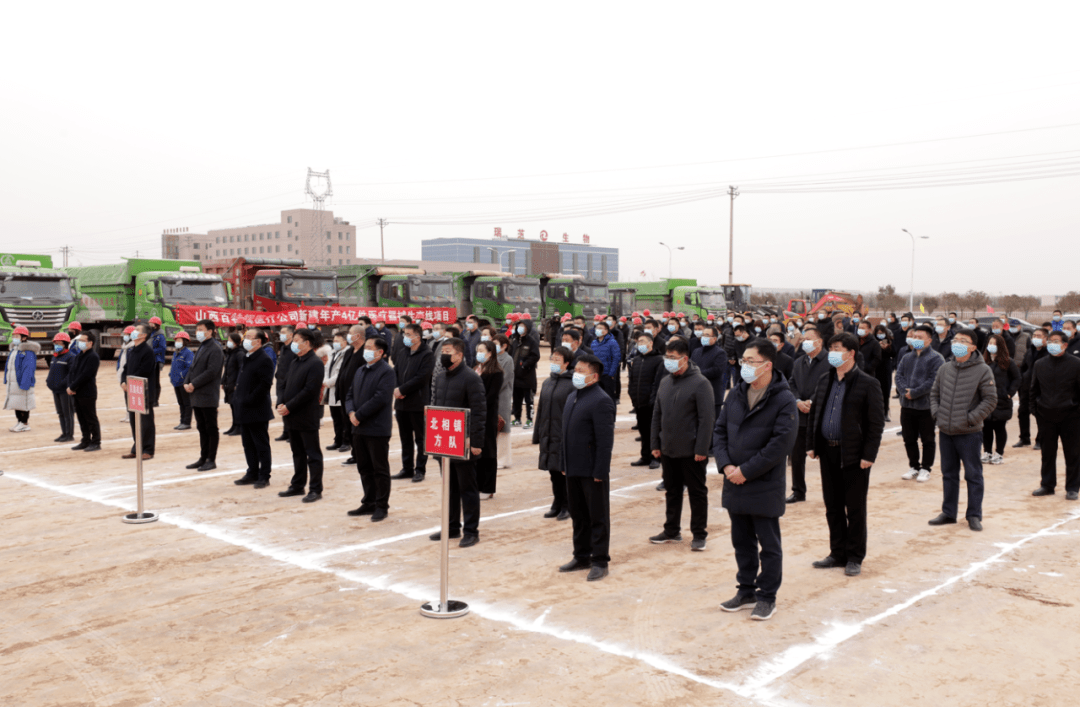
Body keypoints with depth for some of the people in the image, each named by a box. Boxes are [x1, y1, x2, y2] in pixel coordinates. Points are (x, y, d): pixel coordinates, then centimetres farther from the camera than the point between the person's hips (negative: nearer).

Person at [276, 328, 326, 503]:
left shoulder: (315, 364, -13)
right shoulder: (294, 362, 14)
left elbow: (309, 391, -19)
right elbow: (286, 384, 17)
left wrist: (289, 407, -18)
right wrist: (281, 403, 0)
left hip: (306, 417, -8)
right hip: (292, 416, 8)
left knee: (312, 454, 0)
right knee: (297, 453, 17)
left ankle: (315, 489, 5)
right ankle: (298, 485, 26)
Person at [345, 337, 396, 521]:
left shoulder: (386, 371, -11)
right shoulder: (361, 371, 14)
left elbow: (380, 398, -20)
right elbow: (350, 394, 14)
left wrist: (359, 415, -17)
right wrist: (351, 412, -6)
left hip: (377, 429, -8)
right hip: (359, 429, 8)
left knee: (380, 470, 1)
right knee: (364, 469, 14)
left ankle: (382, 506, 10)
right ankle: (369, 503, 24)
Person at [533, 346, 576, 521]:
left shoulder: (573, 384, -10)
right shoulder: (547, 382, 11)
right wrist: (537, 435, 13)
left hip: (565, 437, -6)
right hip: (548, 437, 6)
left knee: (565, 471, 3)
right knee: (554, 473, 12)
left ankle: (567, 506, 15)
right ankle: (557, 505, 23)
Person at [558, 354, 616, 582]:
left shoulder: (601, 401, -14)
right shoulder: (572, 397, 14)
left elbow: (605, 440, -18)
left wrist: (600, 472, -21)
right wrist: (565, 464, 15)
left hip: (592, 471, -8)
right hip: (573, 469, 9)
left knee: (598, 518, 3)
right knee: (578, 516, 16)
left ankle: (600, 561, 11)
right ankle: (582, 556, 28)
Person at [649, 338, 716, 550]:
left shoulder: (700, 383, -11)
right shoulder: (665, 382, 9)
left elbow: (707, 418, -15)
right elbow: (657, 415, 14)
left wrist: (701, 449, -18)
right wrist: (655, 444, 9)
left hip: (691, 452, -6)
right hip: (668, 451, 6)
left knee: (697, 493, 6)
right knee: (672, 491, 16)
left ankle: (699, 534, 15)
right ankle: (672, 530, 28)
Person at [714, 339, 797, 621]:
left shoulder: (783, 400, -12)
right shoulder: (736, 394, 6)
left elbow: (780, 444, -18)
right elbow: (720, 431, 9)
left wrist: (746, 471, -18)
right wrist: (726, 465, -7)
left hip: (765, 487, -6)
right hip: (734, 483, 6)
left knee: (769, 545, 7)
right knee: (742, 541, 16)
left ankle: (767, 596, 19)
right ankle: (746, 590, 30)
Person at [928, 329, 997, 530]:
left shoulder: (983, 370, -7)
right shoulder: (945, 368, 7)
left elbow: (990, 400, -8)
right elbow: (934, 393, 18)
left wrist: (971, 419, -14)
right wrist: (936, 413, 3)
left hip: (969, 433, -5)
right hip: (946, 431, 5)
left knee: (973, 474, 3)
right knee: (948, 473, 14)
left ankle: (974, 515, 13)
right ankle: (948, 513, 25)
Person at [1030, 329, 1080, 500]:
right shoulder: (1040, 364, 5)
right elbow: (1034, 390, 12)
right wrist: (1036, 410, 6)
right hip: (1046, 417, 3)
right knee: (1047, 453, 11)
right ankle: (1047, 485, 21)